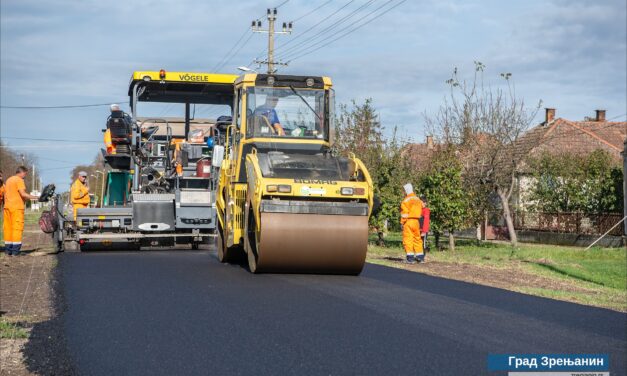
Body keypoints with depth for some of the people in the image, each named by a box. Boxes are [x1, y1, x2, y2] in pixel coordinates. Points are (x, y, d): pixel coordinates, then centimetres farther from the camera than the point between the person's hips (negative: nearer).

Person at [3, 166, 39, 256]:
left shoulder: (8, 180, 18)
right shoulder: (19, 180, -8)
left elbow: (5, 194, 19)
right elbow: (23, 194, -16)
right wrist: (36, 197, -12)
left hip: (7, 207, 8)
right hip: (17, 207, -8)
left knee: (8, 227, 8)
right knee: (17, 227, -7)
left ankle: (8, 249, 8)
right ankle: (15, 250, -11)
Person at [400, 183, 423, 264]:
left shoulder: (407, 200, -7)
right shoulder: (418, 199, 15)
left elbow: (404, 212, -11)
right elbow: (420, 212, 18)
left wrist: (402, 222, -7)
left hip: (408, 221, -7)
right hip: (416, 221, 7)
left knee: (408, 239, -6)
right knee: (417, 238, 15)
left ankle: (410, 257, -11)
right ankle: (420, 256, 19)